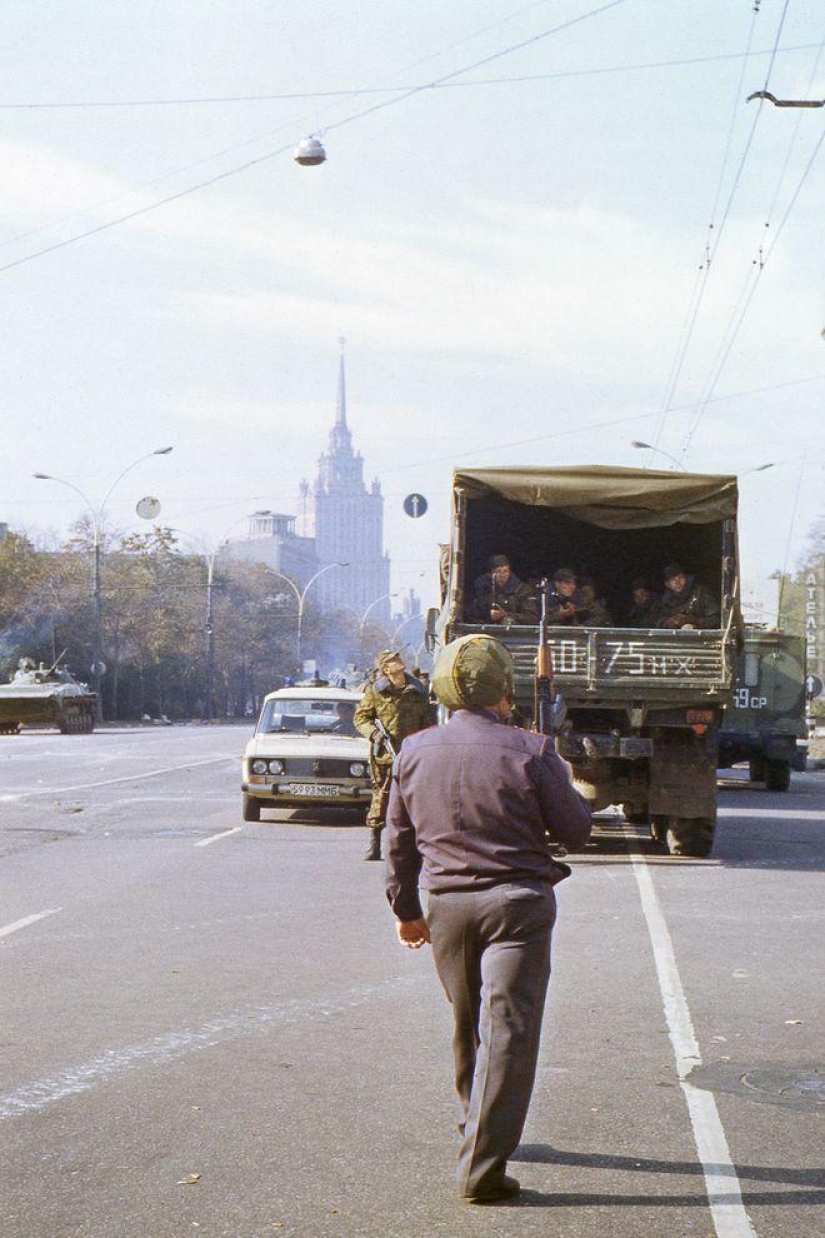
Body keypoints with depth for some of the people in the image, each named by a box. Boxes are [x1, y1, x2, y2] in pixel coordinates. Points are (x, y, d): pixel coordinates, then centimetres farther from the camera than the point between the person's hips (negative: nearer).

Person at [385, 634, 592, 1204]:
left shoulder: (415, 752, 3)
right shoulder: (530, 751, -10)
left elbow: (399, 840, 11)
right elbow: (576, 830, -2)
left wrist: (406, 909, 22)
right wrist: (560, 780, 17)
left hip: (448, 906, 5)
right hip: (518, 902, -4)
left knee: (469, 1026, 22)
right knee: (509, 1029, -3)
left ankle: (479, 1128, 39)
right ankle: (482, 1166, -8)